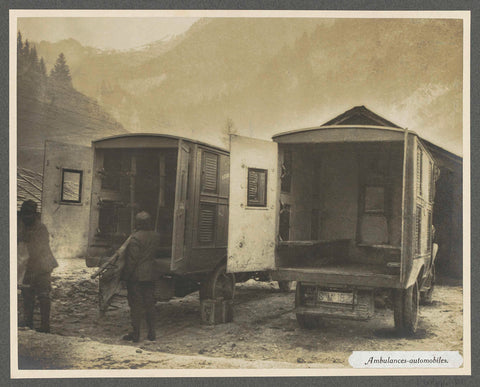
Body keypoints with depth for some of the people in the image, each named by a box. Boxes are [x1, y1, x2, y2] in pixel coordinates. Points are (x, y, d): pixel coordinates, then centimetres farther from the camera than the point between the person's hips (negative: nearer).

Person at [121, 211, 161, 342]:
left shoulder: (135, 238, -17)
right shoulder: (156, 236, 4)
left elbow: (132, 259, -18)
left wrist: (125, 275, -11)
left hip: (136, 277, -6)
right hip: (150, 276, 6)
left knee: (136, 305, 1)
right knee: (149, 304, 12)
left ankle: (135, 334, 6)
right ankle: (151, 333, 17)